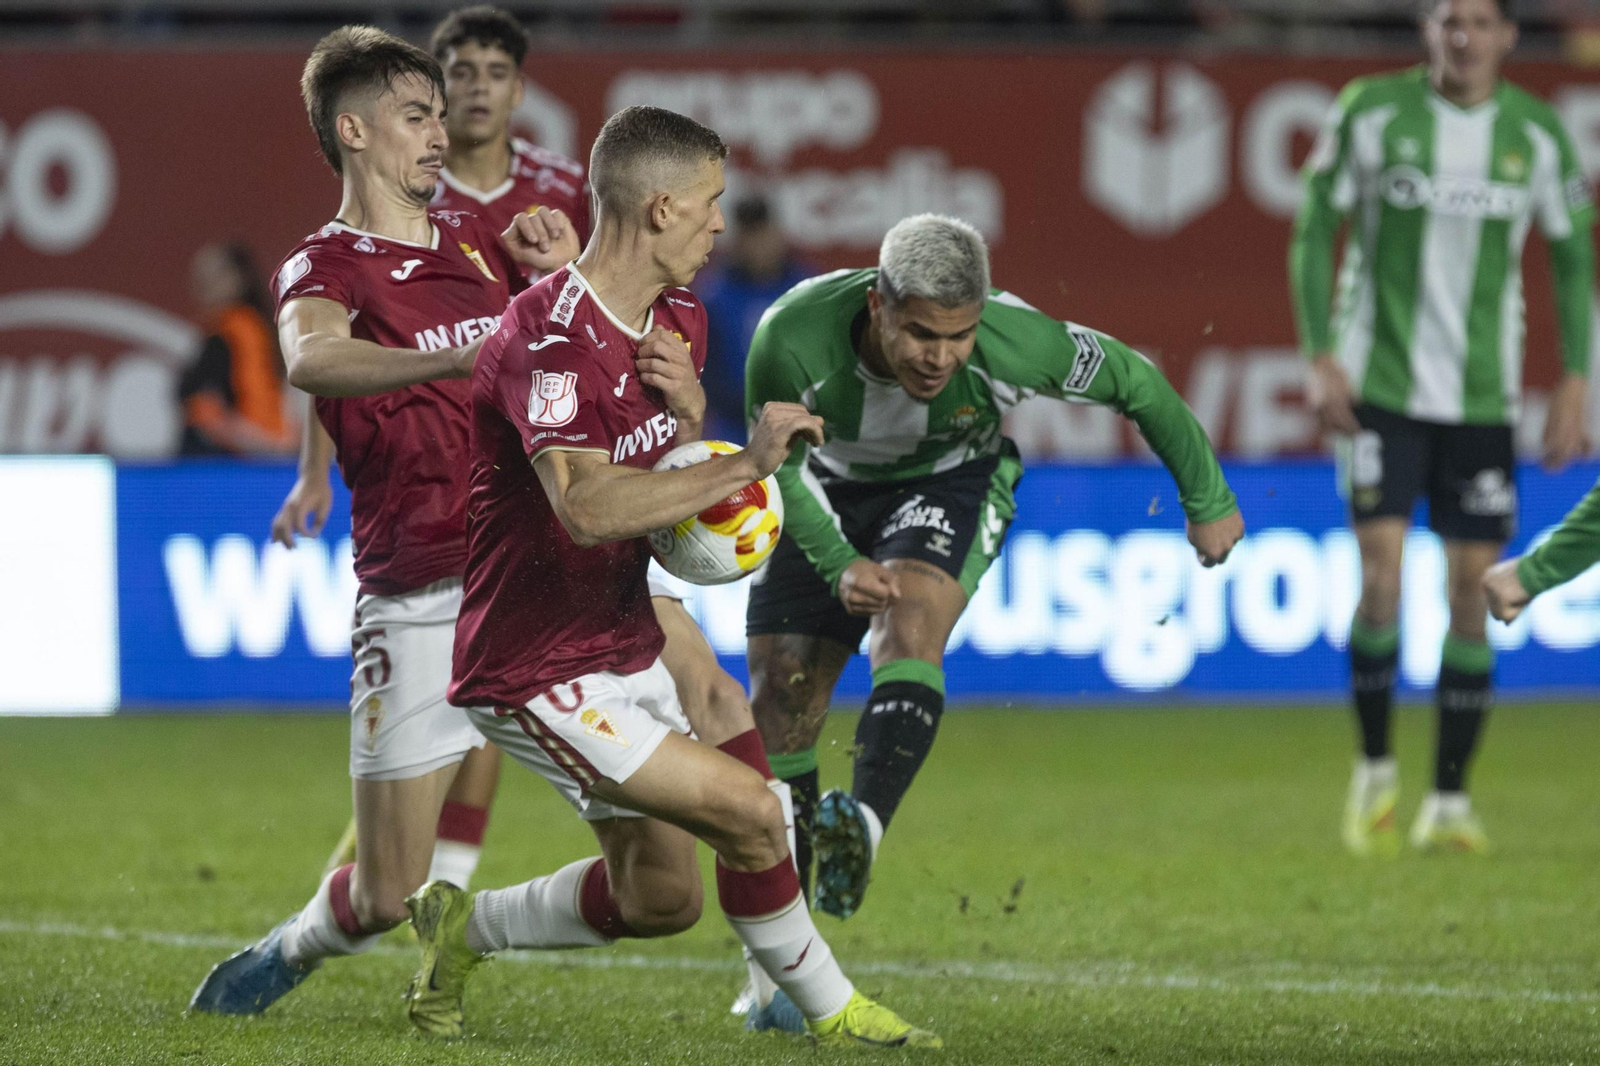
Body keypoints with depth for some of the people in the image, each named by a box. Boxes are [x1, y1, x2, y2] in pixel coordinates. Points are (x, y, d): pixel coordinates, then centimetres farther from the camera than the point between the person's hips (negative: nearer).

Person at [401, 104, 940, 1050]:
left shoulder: (679, 322, 7)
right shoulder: (550, 340, -25)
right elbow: (587, 507, -38)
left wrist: (691, 415, -7)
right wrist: (747, 464, -38)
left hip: (627, 646, 10)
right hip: (540, 675, -10)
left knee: (661, 897, 12)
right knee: (750, 810, -16)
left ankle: (462, 928, 33)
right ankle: (828, 1008, 5)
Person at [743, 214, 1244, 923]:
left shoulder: (1014, 344, -34)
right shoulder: (791, 339, -35)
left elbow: (1136, 384, -15)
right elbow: (777, 466, -17)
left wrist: (1209, 503, -3)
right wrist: (840, 565, -31)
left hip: (953, 479, -1)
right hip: (828, 489, 1)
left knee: (908, 622, -32)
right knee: (782, 694, -4)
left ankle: (864, 825, -49)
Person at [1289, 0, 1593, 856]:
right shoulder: (1372, 112, -4)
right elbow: (1313, 230, 2)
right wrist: (1321, 360, -6)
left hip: (1483, 398, 2)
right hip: (1380, 389, -2)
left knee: (1472, 592, 0)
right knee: (1381, 579, -12)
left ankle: (1449, 801, 10)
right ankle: (1374, 771, 8)